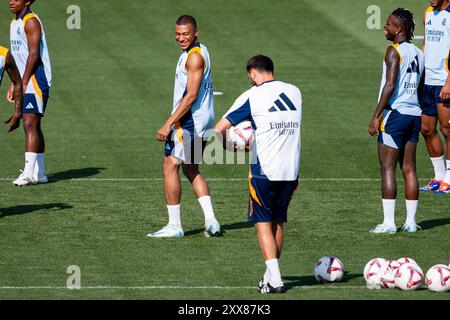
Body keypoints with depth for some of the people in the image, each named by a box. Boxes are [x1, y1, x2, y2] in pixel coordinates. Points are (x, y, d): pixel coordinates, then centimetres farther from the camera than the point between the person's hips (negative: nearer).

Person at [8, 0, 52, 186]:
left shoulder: (31, 22, -11)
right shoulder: (15, 23, 18)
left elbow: (34, 54, -17)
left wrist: (23, 83, -18)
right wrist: (13, 85, 18)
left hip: (35, 81, -10)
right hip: (25, 83, 10)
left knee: (30, 124, -16)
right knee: (32, 127, 11)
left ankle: (29, 173, -21)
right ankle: (39, 173, 15)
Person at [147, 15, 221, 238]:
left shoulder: (194, 57, -17)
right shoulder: (199, 51, 15)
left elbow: (191, 96, -23)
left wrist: (169, 123, -23)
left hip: (189, 121, -10)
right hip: (201, 123, 10)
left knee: (170, 167, -3)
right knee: (191, 170, 17)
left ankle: (174, 226, 0)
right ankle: (211, 221, 8)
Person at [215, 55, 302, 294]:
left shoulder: (252, 97, -6)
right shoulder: (295, 92, 9)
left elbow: (220, 128, -5)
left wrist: (229, 146, 13)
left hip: (264, 170, -5)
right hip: (291, 170, 5)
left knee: (263, 222, 3)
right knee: (278, 222, 16)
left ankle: (274, 279, -7)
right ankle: (271, 273, 19)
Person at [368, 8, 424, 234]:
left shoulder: (394, 51, -11)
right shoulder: (418, 53, 14)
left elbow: (390, 85, -19)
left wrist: (376, 116, -17)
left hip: (395, 113, -8)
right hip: (414, 114, 8)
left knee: (387, 168, -5)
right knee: (409, 169, 10)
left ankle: (388, 223, -8)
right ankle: (410, 221, 9)